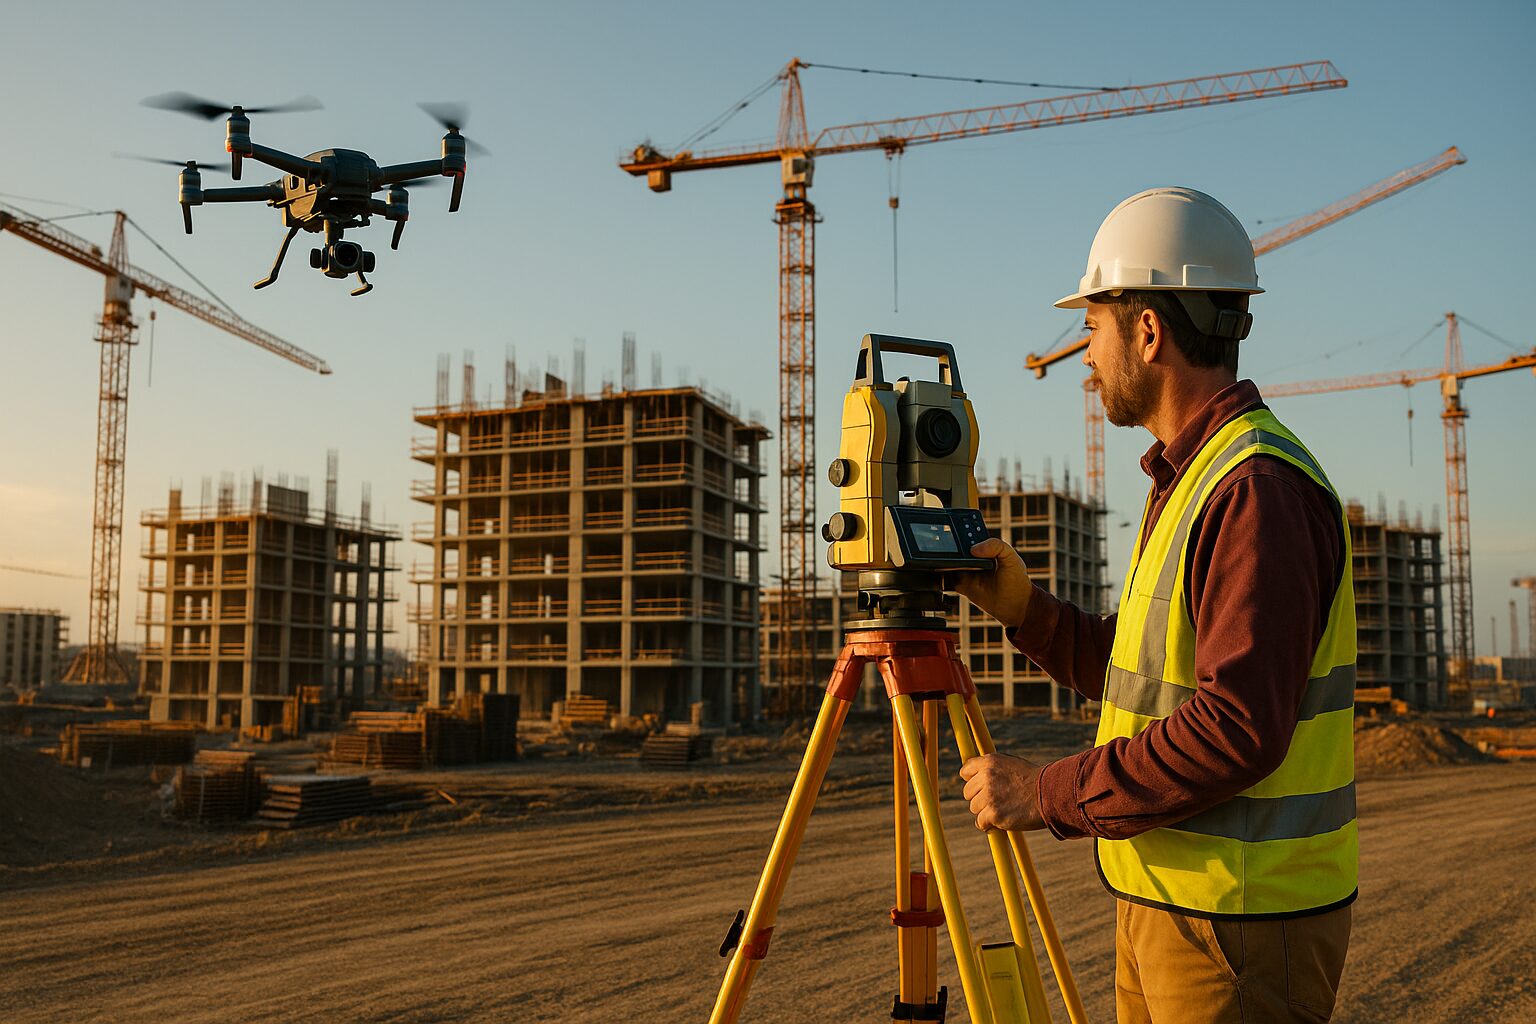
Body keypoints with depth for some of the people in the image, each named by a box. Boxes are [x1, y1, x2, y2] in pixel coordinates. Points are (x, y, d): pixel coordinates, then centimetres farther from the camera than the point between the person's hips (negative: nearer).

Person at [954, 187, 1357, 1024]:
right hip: (1164, 896, 9)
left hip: (1243, 918, -9)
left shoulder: (1259, 486, -19)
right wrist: (1018, 605, 4)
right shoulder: (1190, 478, 13)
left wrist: (1045, 794, -21)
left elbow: (1237, 730, -26)